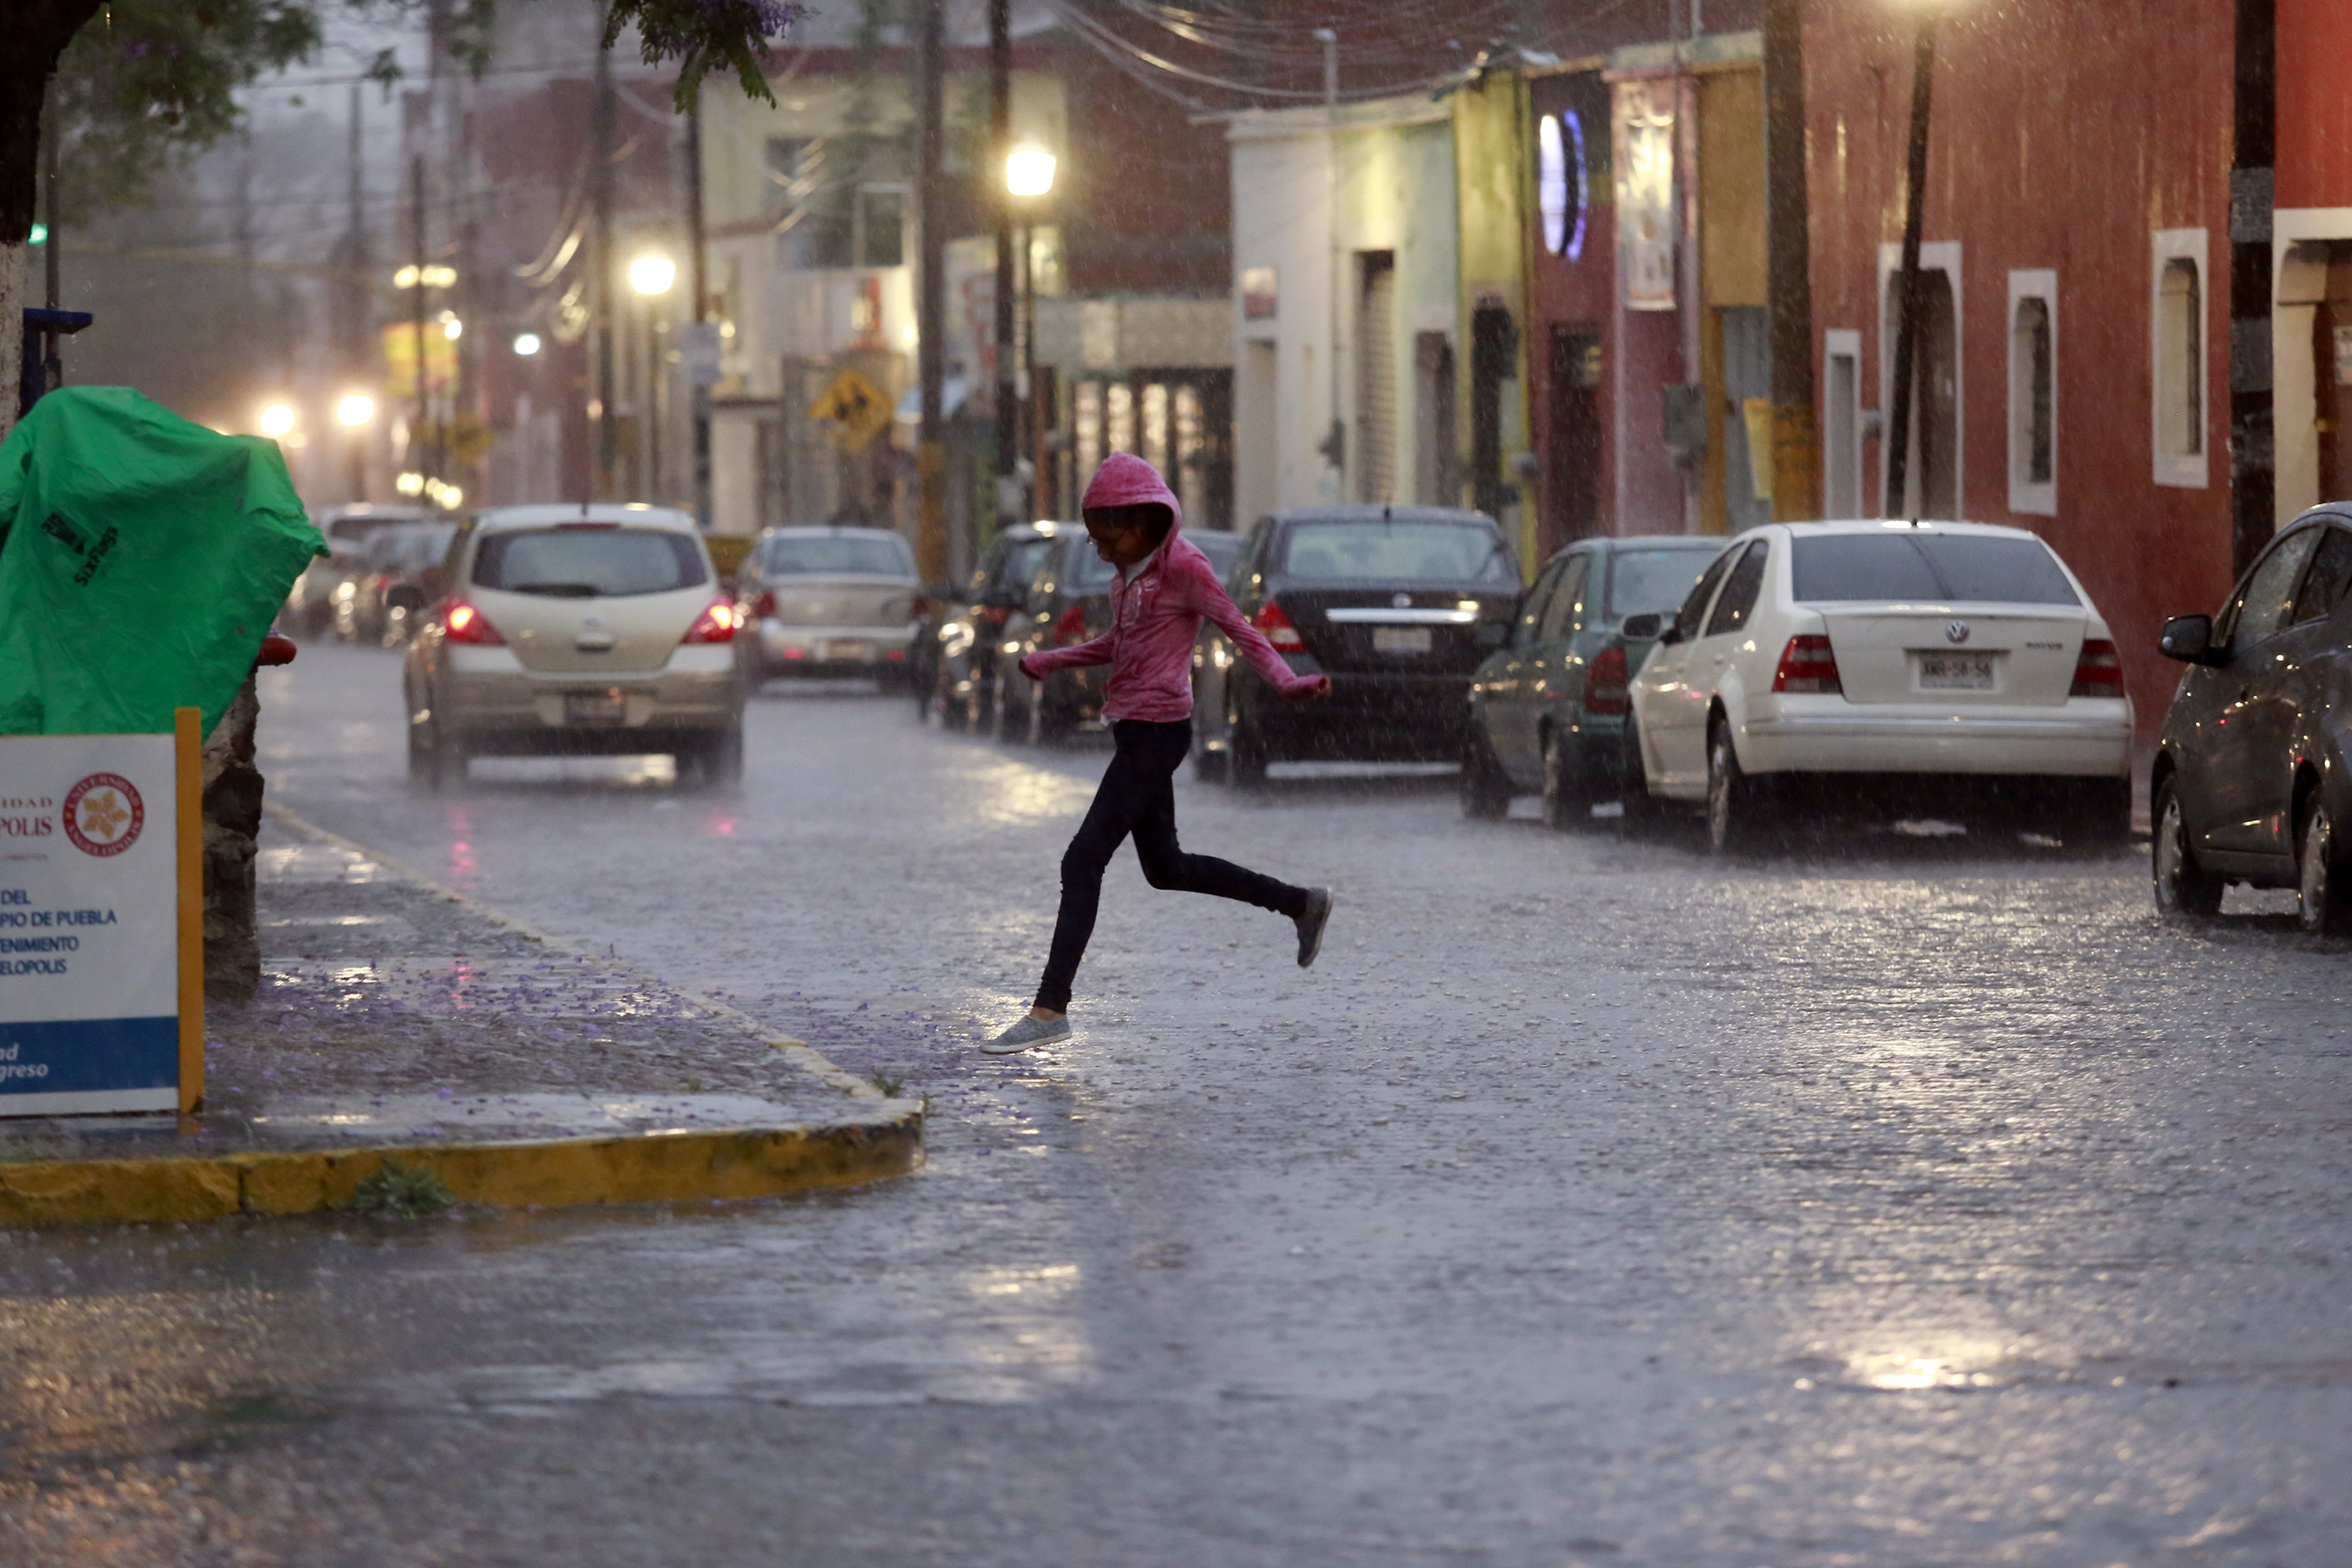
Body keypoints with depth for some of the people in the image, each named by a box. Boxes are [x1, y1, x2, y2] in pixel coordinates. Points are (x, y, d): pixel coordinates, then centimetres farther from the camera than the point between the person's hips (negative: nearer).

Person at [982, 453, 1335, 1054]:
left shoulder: (1184, 567, -13)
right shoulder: (1132, 568, 12)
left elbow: (1240, 630, -15)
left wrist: (1287, 682, -30)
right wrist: (1049, 662, 17)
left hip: (1157, 733, -10)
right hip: (1134, 732, 10)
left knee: (1082, 863, -12)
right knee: (1165, 867, 18)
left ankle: (1050, 1009, -12)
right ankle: (1302, 904, 29)